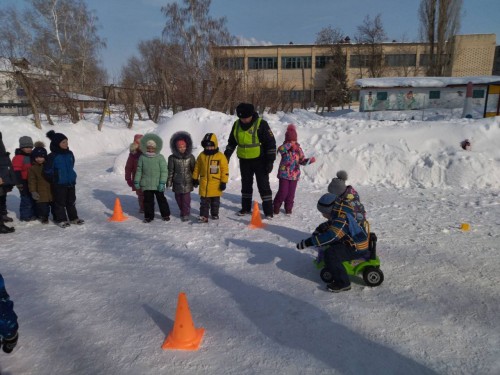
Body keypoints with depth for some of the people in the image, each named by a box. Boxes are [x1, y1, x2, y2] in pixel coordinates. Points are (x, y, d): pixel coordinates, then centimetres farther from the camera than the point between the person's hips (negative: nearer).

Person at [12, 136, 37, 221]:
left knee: (33, 198, 14)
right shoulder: (18, 157, -12)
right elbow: (16, 170, -16)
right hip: (24, 182, -8)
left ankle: (33, 214, 24)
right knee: (26, 199, -5)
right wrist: (19, 182, -21)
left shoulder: (31, 156, 14)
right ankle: (25, 216, 4)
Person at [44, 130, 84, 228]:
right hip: (58, 185, -5)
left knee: (71, 201, 15)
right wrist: (54, 180, -3)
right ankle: (61, 219, 18)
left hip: (71, 183, 6)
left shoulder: (69, 154, 3)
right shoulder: (52, 157, -15)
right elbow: (47, 172, -10)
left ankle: (73, 218, 26)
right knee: (60, 202, 7)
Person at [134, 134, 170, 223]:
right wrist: (136, 181, 7)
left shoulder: (160, 157, -5)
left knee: (161, 199, 8)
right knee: (148, 200, 8)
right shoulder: (142, 157, 3)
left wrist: (162, 182, -13)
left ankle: (165, 215, 24)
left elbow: (164, 171, -7)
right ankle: (148, 216, 22)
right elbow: (139, 170, 10)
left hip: (158, 185, -2)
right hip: (146, 185, 2)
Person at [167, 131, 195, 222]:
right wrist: (169, 182, 0)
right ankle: (182, 211, 28)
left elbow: (194, 169, 5)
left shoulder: (190, 157, -1)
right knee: (178, 198, 10)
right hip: (177, 183, 1)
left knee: (186, 198, -5)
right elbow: (170, 171, 1)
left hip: (187, 182, -1)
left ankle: (186, 214, 8)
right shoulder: (172, 158, -2)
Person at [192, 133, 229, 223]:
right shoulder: (201, 156, 1)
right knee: (204, 201, 5)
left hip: (216, 185, -2)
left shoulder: (220, 156, -10)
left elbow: (225, 170, -8)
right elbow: (197, 168, 11)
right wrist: (195, 178, 13)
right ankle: (203, 216, 9)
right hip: (204, 184, 2)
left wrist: (224, 182, -9)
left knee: (215, 201, 14)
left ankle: (215, 214, 31)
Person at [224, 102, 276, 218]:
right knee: (246, 185, 15)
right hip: (244, 161, 5)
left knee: (263, 185, -1)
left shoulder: (261, 124, -15)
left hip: (259, 160, -5)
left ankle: (268, 211, 6)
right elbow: (231, 142, 15)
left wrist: (270, 161, -16)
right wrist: (227, 155, 14)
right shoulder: (237, 124, 1)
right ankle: (246, 208, 29)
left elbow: (271, 143, -13)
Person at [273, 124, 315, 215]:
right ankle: (276, 206, 13)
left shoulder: (298, 149, 5)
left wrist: (310, 160, -11)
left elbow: (302, 160, 6)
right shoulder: (284, 147, -5)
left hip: (294, 174, 3)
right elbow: (280, 149, -31)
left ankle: (288, 208, 24)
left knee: (291, 192, 9)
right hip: (284, 174, -3)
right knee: (283, 192, -6)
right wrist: (289, 145, -36)